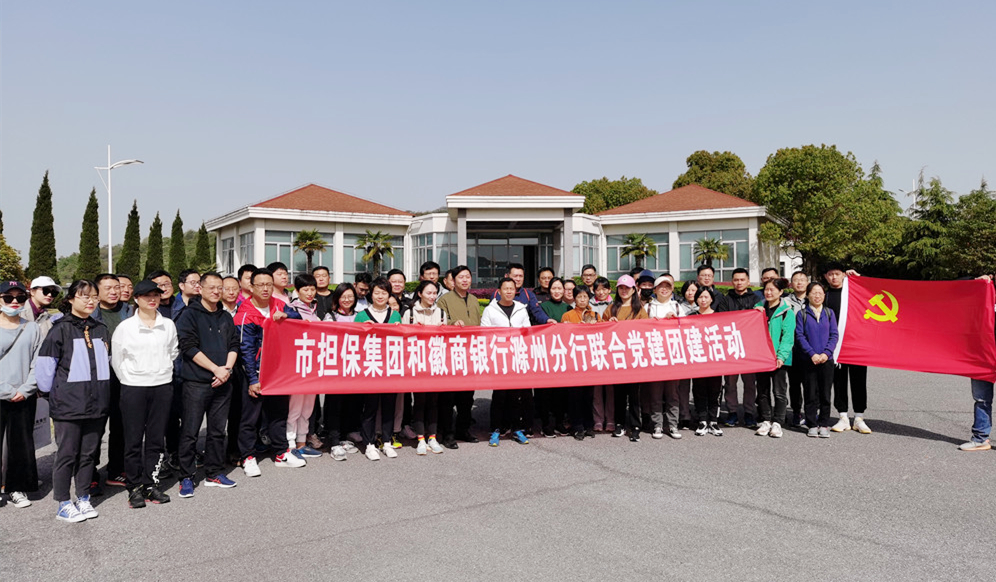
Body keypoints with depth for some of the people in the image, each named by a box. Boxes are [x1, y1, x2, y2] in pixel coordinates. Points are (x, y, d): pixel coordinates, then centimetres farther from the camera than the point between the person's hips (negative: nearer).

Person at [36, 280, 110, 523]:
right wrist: (52, 393, -2)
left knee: (89, 453, 11)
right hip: (68, 404, -5)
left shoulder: (101, 330, 12)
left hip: (96, 404, 5)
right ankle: (64, 505, 12)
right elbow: (45, 365, -7)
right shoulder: (61, 329, -6)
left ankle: (83, 499, 23)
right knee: (67, 454, 2)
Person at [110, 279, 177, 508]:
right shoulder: (125, 327, -3)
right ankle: (134, 487, 12)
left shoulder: (168, 325, 4)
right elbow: (116, 359, 3)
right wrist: (128, 379, 4)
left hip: (162, 386, 3)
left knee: (156, 438, 8)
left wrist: (162, 370, 11)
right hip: (133, 388, -2)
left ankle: (151, 484, 18)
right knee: (134, 440, 2)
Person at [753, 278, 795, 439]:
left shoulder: (787, 312, -2)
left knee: (779, 391, 1)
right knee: (763, 391, 9)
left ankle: (777, 422, 10)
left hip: (779, 358, -4)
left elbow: (788, 336, -8)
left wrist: (781, 355, -18)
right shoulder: (758, 308, 11)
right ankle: (766, 421, 18)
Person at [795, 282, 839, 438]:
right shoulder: (802, 314, 2)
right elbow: (800, 336, -3)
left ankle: (824, 425, 14)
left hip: (827, 360, 1)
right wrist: (812, 354, -14)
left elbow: (834, 335, 3)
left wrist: (826, 353, -11)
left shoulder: (829, 313, 8)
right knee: (811, 394, 2)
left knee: (825, 394, 4)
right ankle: (812, 425, 11)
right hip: (809, 360, -1)